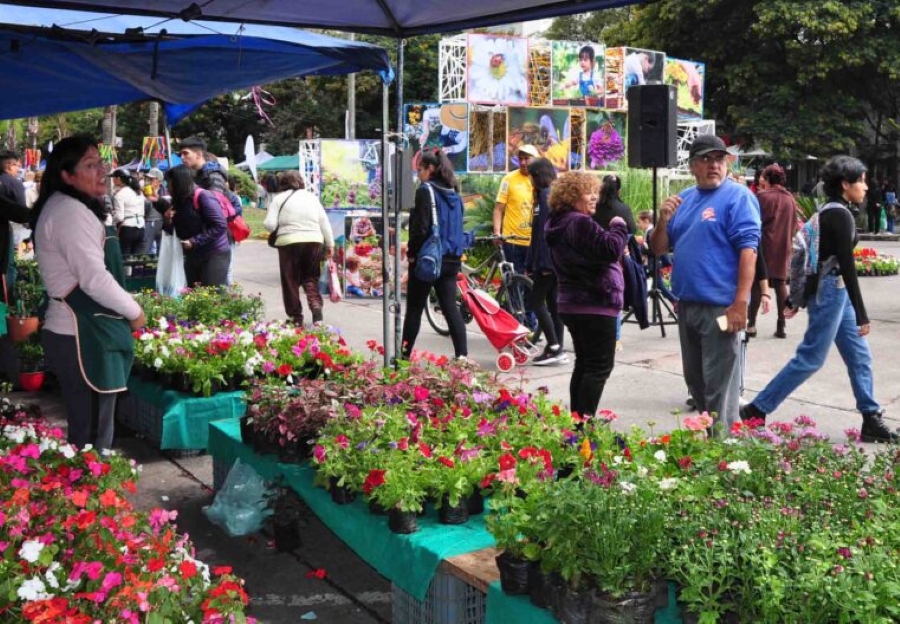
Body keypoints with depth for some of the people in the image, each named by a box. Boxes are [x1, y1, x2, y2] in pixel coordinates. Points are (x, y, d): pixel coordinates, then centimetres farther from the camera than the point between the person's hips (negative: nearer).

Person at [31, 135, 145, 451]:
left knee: (87, 429, 16)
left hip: (79, 330, 11)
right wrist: (135, 312, -9)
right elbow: (95, 279, -23)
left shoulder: (66, 208, 16)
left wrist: (125, 310, 17)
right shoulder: (71, 212, -17)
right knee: (93, 436, -5)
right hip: (82, 336, -11)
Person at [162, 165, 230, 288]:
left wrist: (195, 241, -22)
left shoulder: (203, 197, -15)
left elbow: (220, 226, -22)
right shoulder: (179, 201, 9)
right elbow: (179, 233, 15)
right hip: (192, 257, 9)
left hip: (215, 255, -9)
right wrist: (167, 222, -6)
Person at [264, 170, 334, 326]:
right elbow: (324, 222, 10)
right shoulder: (312, 197, 11)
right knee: (311, 279, 14)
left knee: (291, 281, 8)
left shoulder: (279, 198, 2)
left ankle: (296, 317, 11)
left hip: (289, 243, -3)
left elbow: (269, 224, -6)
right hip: (314, 241, 3)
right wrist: (330, 244, 15)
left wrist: (282, 228, 15)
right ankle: (316, 309, -5)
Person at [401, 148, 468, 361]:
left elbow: (421, 227, -18)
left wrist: (412, 252, -7)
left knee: (414, 308, 5)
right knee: (450, 307, 4)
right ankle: (462, 355, -4)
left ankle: (404, 354, 14)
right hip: (452, 259, 7)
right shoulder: (454, 193, 11)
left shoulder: (426, 191, -12)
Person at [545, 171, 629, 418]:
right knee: (600, 366, -6)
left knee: (584, 363, 16)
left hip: (573, 304, 10)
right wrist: (619, 226, -7)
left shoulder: (559, 224, 15)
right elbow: (611, 249, -24)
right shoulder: (581, 224, -17)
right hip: (595, 305, -10)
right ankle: (585, 421, -7)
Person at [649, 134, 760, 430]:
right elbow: (658, 249, 15)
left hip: (721, 307, -8)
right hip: (687, 304, 8)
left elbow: (748, 251, -16)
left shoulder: (738, 196, -8)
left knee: (719, 386, -3)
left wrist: (740, 303, -22)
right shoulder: (683, 199, 14)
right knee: (695, 381, 18)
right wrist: (664, 220, -5)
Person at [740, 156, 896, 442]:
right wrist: (861, 314, -20)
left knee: (859, 355, 11)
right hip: (831, 290, -10)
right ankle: (755, 411, -2)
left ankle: (871, 420, 16)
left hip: (832, 290, 10)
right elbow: (847, 265, -20)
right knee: (810, 358, -6)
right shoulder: (841, 215, -16)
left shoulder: (828, 212, 13)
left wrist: (796, 298, 21)